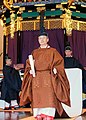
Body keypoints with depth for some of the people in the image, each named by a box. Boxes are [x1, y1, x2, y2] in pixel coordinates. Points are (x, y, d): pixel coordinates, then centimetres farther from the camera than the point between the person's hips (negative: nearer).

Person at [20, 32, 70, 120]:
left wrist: (55, 69, -15)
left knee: (49, 97, -11)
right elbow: (28, 63, 16)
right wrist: (30, 70, -3)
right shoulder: (34, 52, 18)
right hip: (36, 78, 3)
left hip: (48, 77, -3)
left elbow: (59, 62, 2)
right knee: (37, 98, -2)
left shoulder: (53, 51, 9)